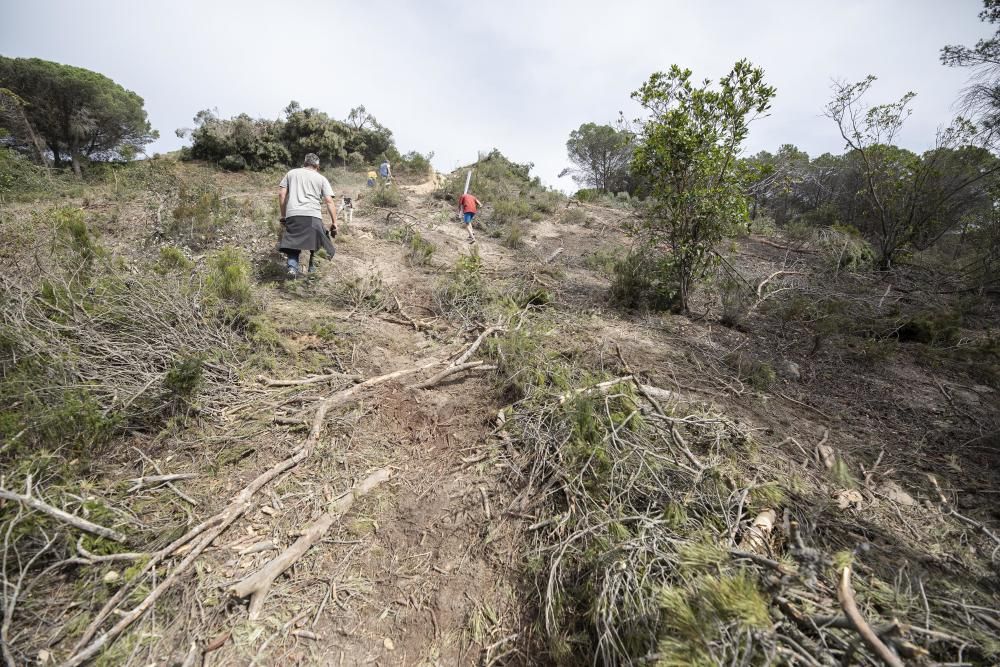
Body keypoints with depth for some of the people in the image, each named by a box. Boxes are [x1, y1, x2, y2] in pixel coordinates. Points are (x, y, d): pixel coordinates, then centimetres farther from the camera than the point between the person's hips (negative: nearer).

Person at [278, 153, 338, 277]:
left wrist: (283, 216, 20)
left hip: (292, 215, 2)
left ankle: (292, 267, -13)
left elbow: (281, 194, 15)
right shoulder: (321, 178, 17)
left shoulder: (291, 173, 22)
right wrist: (334, 223, 5)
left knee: (293, 244, 6)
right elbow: (329, 202, 6)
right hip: (313, 216, -1)